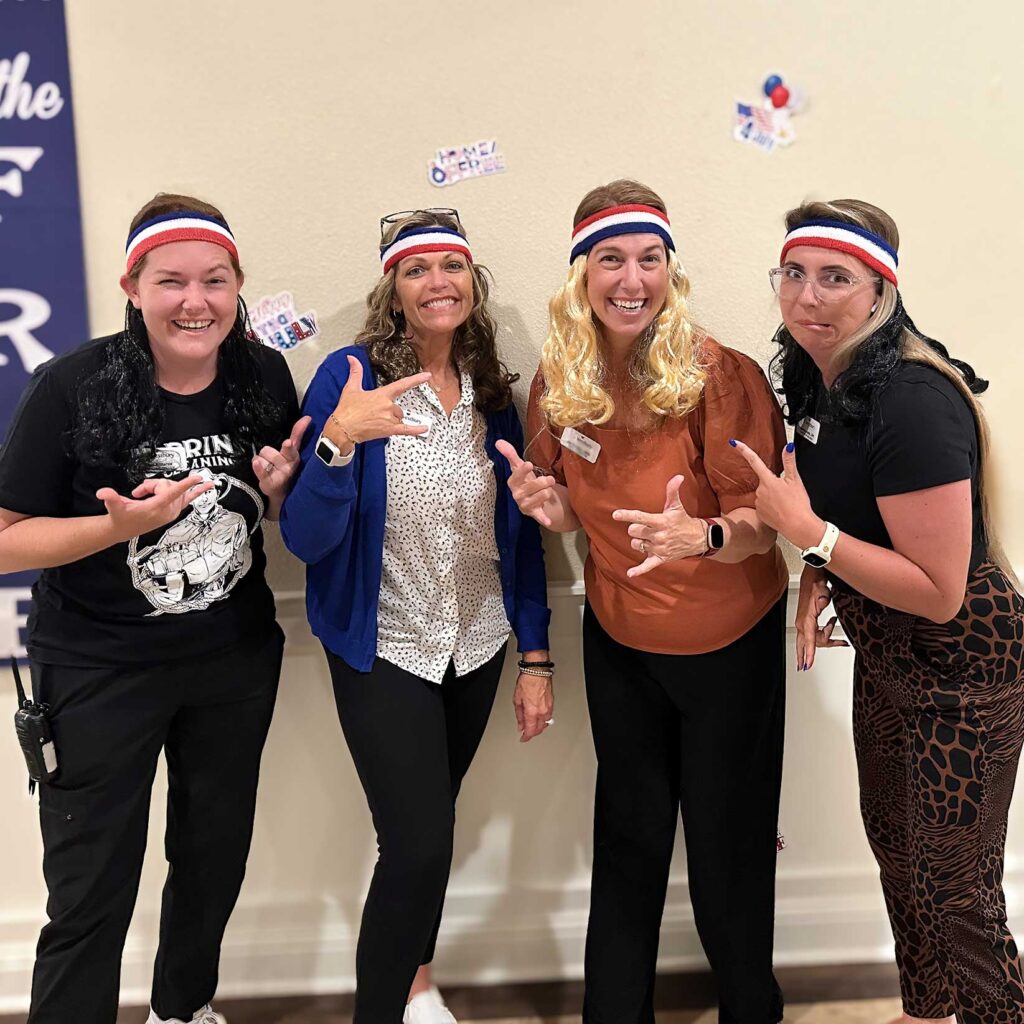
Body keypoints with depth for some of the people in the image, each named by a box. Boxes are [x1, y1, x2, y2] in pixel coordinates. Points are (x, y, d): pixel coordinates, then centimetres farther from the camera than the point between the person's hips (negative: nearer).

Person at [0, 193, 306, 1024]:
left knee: (215, 857, 21)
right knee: (91, 895, 3)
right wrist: (122, 524, -27)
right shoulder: (73, 387, -18)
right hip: (100, 671, -4)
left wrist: (281, 489, -14)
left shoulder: (266, 378, -6)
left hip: (237, 661, 4)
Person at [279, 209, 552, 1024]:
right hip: (384, 650, -4)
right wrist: (338, 440, -35)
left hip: (477, 646, 5)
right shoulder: (352, 377, -14)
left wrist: (536, 656, 3)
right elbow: (305, 539, -19)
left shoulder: (491, 391, 0)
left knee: (429, 825, 18)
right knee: (418, 844, -8)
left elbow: (520, 532, 5)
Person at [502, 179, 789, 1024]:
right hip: (618, 637, 4)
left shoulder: (719, 376, -22)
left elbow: (764, 520, -19)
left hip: (728, 641, -3)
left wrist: (700, 534, -40)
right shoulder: (558, 383, -8)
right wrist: (548, 504, -18)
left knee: (728, 838, 11)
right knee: (628, 833, 16)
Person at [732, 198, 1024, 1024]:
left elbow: (939, 591, -26)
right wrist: (818, 578, -5)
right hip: (885, 655, 9)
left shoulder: (911, 399, -28)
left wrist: (808, 531, -27)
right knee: (894, 845, 24)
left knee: (957, 889, 4)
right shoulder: (820, 381, -2)